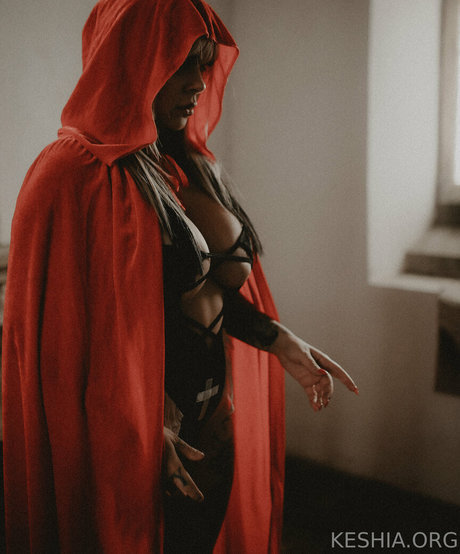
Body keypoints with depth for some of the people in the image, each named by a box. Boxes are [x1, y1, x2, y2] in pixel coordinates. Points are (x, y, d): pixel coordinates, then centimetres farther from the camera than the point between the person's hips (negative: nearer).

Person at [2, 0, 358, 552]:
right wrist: (149, 436, -17)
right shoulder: (76, 178, -20)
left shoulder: (191, 164, 6)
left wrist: (280, 341, -1)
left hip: (219, 418, 8)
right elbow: (68, 340, -19)